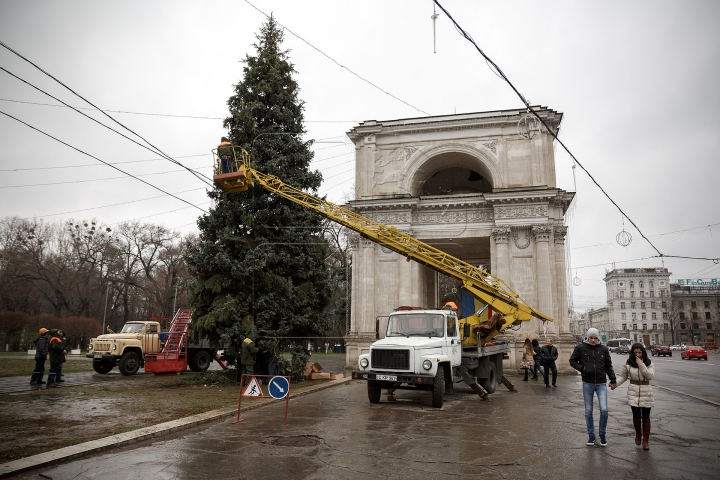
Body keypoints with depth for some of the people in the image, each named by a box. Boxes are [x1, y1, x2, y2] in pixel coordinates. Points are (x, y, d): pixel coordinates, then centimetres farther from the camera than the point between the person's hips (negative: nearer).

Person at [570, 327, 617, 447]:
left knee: (604, 410, -8)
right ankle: (591, 436, 21)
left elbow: (608, 365, 10)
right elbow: (572, 361, 4)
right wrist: (582, 368, -9)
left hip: (601, 384, 0)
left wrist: (613, 380, 7)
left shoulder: (603, 349, 1)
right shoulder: (580, 348, -4)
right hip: (587, 384, 0)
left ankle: (602, 434, 13)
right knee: (588, 411, 7)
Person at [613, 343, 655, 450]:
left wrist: (641, 364, -19)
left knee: (646, 417, 5)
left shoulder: (649, 363, 0)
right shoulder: (628, 363, 1)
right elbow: (623, 376, 9)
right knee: (636, 416, -6)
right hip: (633, 392, 0)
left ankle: (645, 441, 18)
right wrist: (615, 384, -6)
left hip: (646, 392, 0)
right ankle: (638, 434, 23)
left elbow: (650, 376, -14)